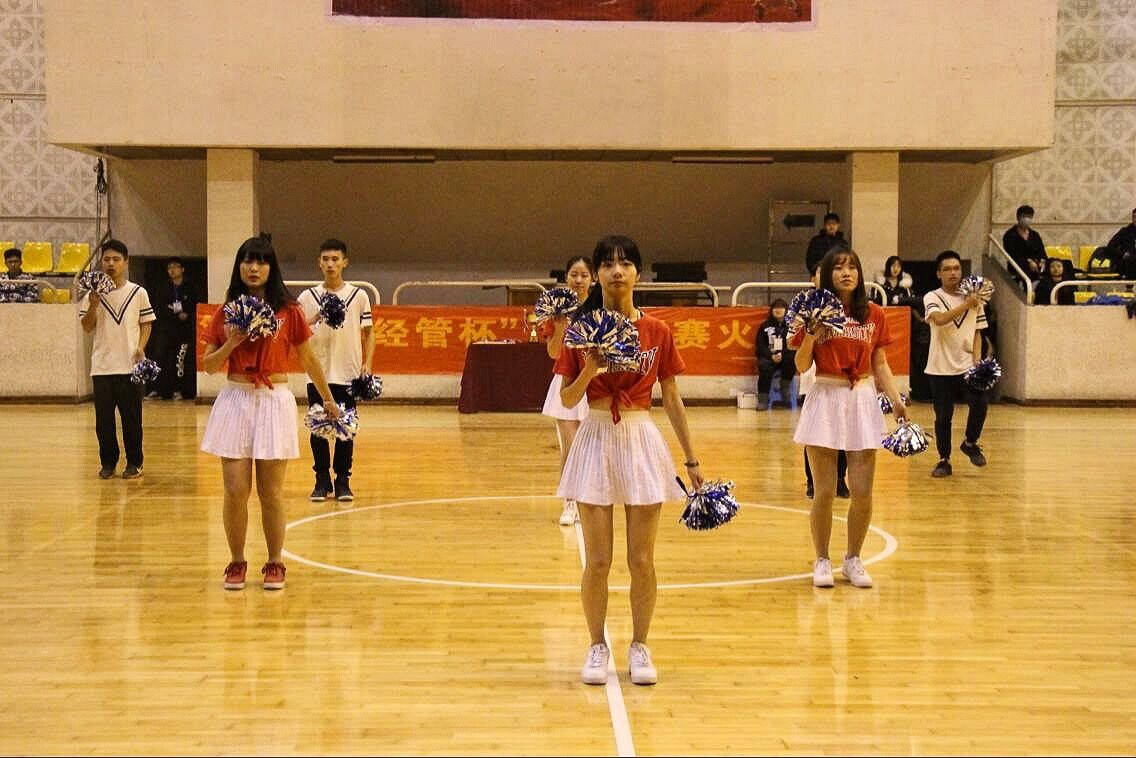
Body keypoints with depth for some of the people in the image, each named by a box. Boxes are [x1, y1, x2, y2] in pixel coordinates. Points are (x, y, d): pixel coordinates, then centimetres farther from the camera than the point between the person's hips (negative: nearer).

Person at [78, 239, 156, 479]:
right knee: (104, 418, 5)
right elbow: (87, 327, 2)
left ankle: (134, 463, 13)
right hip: (102, 366, 1)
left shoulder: (138, 293, 2)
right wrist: (93, 305, -14)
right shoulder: (93, 293, 4)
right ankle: (107, 462, 17)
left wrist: (141, 347, -9)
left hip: (130, 365, -1)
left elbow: (146, 323, 6)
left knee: (132, 417, 2)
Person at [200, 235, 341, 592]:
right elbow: (209, 365, 9)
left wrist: (328, 399, 17)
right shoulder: (226, 312, 7)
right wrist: (231, 343, -9)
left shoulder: (288, 311, 1)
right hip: (235, 401, 2)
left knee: (270, 492, 2)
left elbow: (307, 359, 11)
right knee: (235, 490, -2)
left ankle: (275, 564, 16)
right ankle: (236, 562, 14)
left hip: (274, 402, -1)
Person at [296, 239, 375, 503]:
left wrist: (367, 364, -4)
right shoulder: (307, 297, 4)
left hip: (348, 373, 0)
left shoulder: (359, 296, 4)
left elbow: (368, 332, 7)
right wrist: (313, 321, -19)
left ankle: (343, 480, 12)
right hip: (317, 374, 1)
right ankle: (322, 480, 13)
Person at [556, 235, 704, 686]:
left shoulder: (658, 332, 1)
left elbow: (672, 398, 7)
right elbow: (567, 400, 1)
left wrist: (692, 461, 7)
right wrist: (589, 371, -20)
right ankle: (597, 647, 19)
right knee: (597, 561, 3)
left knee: (642, 560, 4)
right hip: (596, 441, 0)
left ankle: (639, 647, 19)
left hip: (642, 441, 1)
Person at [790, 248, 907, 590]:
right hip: (825, 399, -2)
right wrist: (811, 335, -17)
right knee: (824, 491, 0)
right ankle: (822, 561, 16)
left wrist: (897, 400, 1)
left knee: (863, 491, 1)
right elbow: (802, 366, -1)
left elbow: (880, 365, 11)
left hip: (863, 401, 2)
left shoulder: (874, 315, 6)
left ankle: (853, 560, 18)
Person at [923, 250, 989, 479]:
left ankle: (970, 444, 8)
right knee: (943, 416, 2)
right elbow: (939, 319, -23)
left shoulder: (973, 300, 8)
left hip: (967, 365, 2)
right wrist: (965, 304, -23)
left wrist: (977, 361, -4)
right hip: (940, 367, -2)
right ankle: (944, 461, 15)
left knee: (980, 403, -17)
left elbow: (977, 333, 9)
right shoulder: (932, 298, -3)